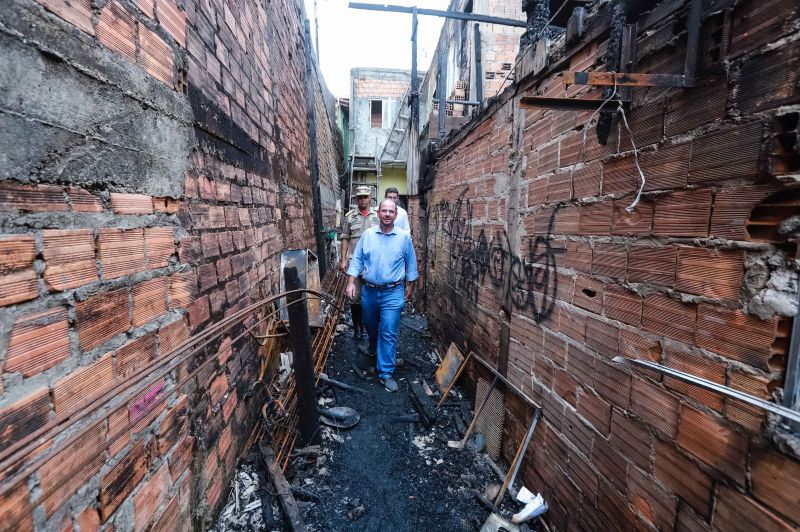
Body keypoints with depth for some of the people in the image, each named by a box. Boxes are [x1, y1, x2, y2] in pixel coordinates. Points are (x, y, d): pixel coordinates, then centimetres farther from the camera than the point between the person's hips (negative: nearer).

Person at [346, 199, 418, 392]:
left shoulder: (404, 237, -5)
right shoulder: (367, 235, -1)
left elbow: (411, 264, 5)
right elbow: (357, 260, 1)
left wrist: (410, 286, 7)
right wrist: (351, 283, -8)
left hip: (393, 293, -2)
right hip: (369, 291, 3)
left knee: (389, 333, -3)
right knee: (370, 325, 23)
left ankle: (386, 373, 9)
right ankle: (374, 346, 56)